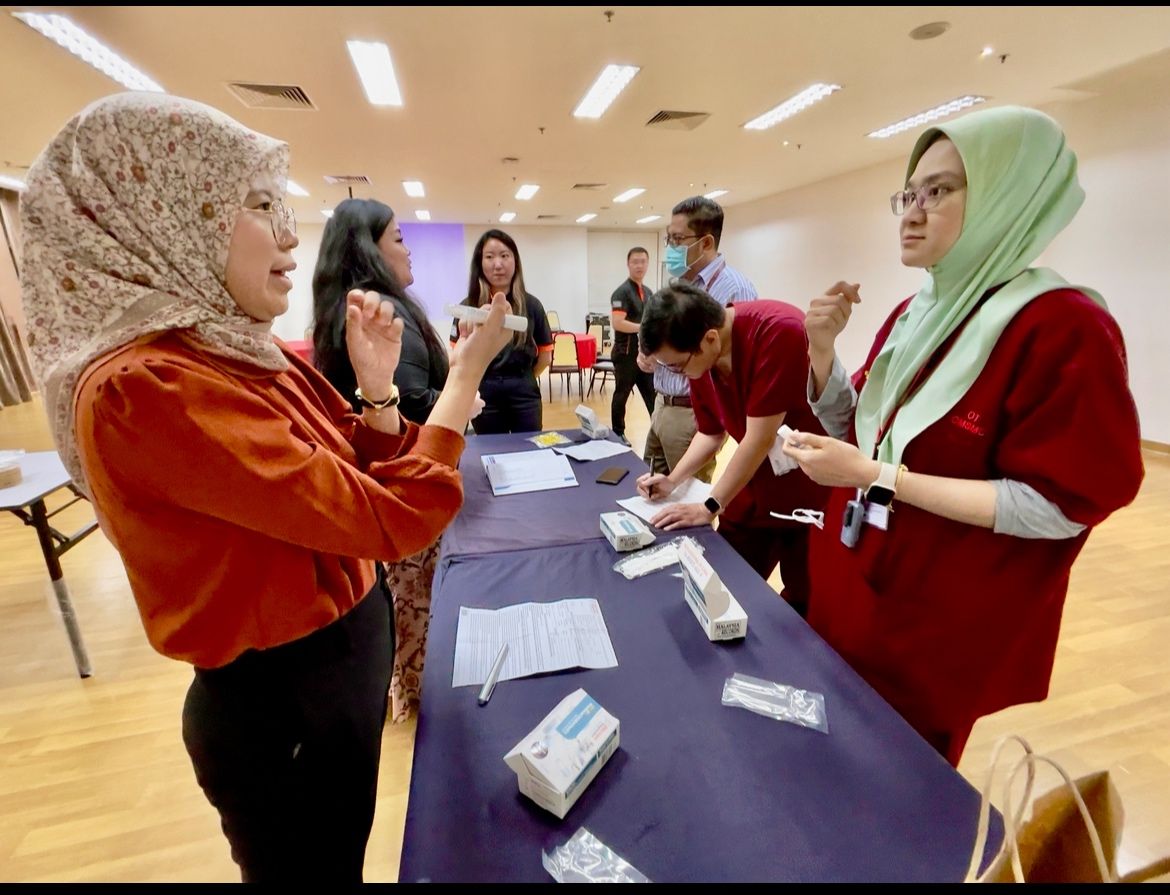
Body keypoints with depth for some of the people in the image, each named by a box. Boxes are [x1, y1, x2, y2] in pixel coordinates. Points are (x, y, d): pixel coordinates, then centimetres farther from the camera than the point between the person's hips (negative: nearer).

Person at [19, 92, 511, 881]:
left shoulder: (249, 354, 0)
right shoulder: (141, 386, -27)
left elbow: (365, 480, 5)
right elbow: (391, 520, -30)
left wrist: (378, 387, -10)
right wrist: (465, 373, -19)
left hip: (346, 652, 8)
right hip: (284, 703, -7)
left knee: (344, 854, 33)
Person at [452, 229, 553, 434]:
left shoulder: (531, 305, -1)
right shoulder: (468, 307, -3)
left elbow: (545, 355, 7)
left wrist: (522, 380, 11)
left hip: (524, 396, 0)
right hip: (484, 396, 0)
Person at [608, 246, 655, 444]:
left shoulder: (647, 292, 14)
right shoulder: (622, 292, -12)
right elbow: (618, 323, -24)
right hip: (626, 352, -7)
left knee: (653, 394, 11)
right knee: (622, 395, 5)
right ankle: (618, 433, 17)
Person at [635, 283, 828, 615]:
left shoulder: (778, 332, -29)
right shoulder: (699, 356, -6)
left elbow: (760, 437, -27)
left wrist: (711, 507, -18)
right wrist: (672, 480, -5)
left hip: (812, 490, -6)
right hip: (755, 489, 6)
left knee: (802, 604, 9)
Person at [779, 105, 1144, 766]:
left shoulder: (1064, 326, -18)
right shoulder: (916, 315, 4)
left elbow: (1058, 506, -21)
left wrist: (878, 477, -27)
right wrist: (822, 348, -7)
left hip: (946, 633, -7)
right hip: (854, 594, 7)